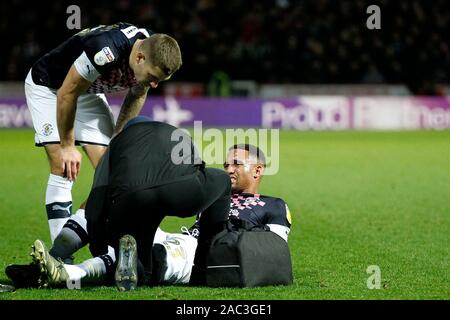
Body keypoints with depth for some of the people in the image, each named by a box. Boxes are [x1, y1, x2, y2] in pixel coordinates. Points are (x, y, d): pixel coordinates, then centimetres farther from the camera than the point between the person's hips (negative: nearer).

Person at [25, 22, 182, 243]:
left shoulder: (155, 55, -19)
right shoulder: (106, 52, -41)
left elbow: (137, 95, 3)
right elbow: (66, 94, -28)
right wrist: (67, 147, -17)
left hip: (89, 91, 7)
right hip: (48, 87, -7)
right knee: (63, 169, -17)